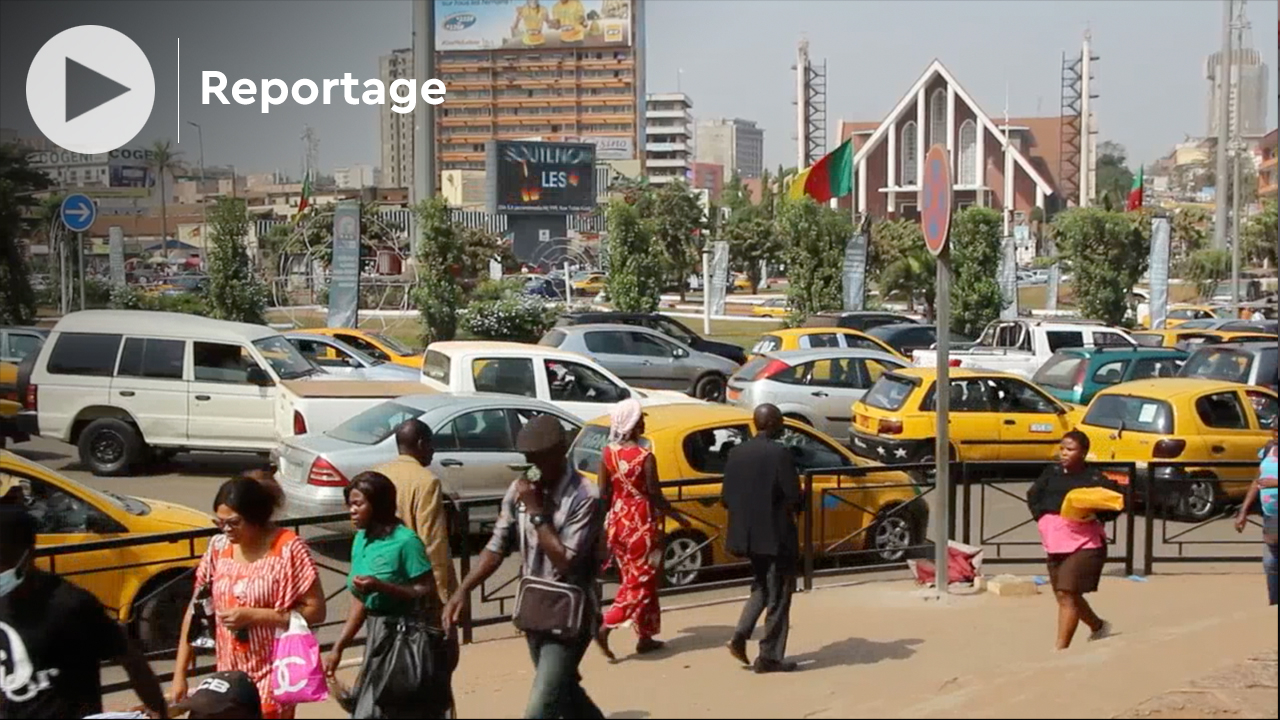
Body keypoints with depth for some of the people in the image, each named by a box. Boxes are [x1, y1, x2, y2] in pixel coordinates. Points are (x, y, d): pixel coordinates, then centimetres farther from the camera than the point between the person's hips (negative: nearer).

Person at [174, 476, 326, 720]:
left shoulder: (288, 548, -15)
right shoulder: (219, 547, 0)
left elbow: (316, 611, -15)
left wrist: (252, 615, -20)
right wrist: (180, 673, 0)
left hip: (274, 672, -5)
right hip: (231, 672, 5)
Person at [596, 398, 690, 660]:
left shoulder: (608, 453, -2)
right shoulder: (644, 457, -18)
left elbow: (603, 493, 3)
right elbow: (655, 496, -13)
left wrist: (606, 520, 16)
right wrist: (678, 517, 1)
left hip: (617, 521, 6)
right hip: (641, 523, -6)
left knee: (633, 579, 17)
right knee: (641, 581, 4)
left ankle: (645, 637, 24)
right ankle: (606, 627, -12)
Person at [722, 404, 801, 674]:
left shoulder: (737, 453, 2)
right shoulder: (780, 454, -16)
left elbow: (727, 497, 4)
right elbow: (793, 497, -18)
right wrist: (795, 509, 3)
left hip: (747, 534, 6)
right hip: (776, 535, -6)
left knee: (761, 587, 24)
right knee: (778, 596, 5)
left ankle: (740, 636, 9)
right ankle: (769, 657, 9)